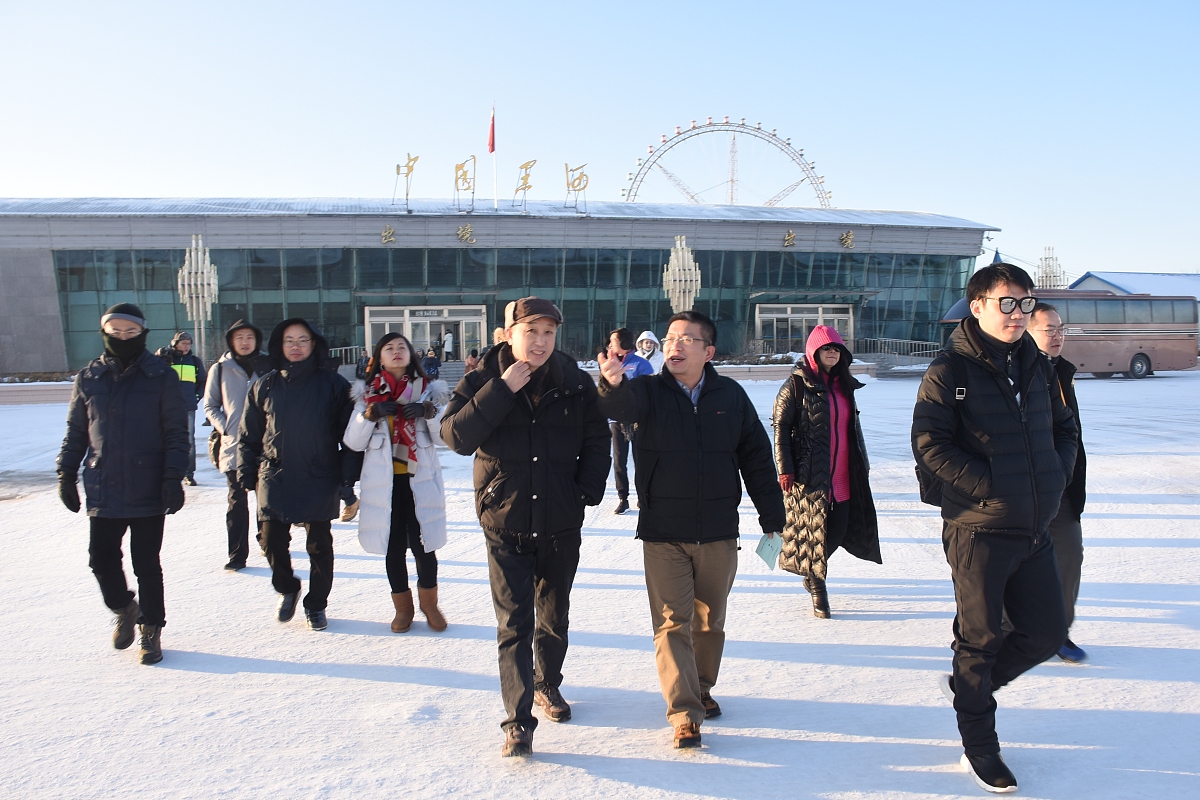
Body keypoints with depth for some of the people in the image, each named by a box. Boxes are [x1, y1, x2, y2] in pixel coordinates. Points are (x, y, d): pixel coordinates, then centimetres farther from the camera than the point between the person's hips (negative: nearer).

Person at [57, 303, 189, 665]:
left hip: (148, 492, -3)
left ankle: (151, 630, 22)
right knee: (102, 560, 4)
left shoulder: (162, 377, -3)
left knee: (146, 565, 5)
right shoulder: (88, 379, 6)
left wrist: (173, 478, -9)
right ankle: (124, 609, 33)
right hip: (102, 492, 3)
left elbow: (176, 433, -3)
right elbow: (75, 433, 13)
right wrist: (66, 474, 7)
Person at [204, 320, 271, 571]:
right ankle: (237, 555, 5)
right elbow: (210, 405, 9)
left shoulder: (269, 366, 3)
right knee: (237, 502, 1)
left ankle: (266, 540, 31)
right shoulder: (220, 369, 3)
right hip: (233, 446, -1)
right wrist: (224, 429, -4)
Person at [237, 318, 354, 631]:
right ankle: (287, 590, 34)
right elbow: (248, 435, 10)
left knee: (319, 546, 8)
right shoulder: (265, 386, 6)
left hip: (320, 482, -2)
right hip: (275, 480, 2)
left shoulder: (333, 384, -2)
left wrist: (347, 478, -4)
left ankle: (316, 605, 26)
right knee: (273, 542, 6)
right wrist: (247, 475, 4)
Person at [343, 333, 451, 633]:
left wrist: (428, 412, -19)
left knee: (423, 545, 0)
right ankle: (403, 607, 27)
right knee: (393, 547, 9)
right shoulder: (367, 394, 7)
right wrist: (370, 414, -13)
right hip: (383, 483, 1)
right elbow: (353, 442, 2)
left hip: (420, 481, -1)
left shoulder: (428, 390, 5)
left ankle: (429, 602, 23)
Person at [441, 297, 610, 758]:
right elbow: (456, 437, -19)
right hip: (505, 527, -2)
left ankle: (547, 685, 42)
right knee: (514, 624, -2)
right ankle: (518, 721, 8)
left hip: (561, 527, 3)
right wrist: (502, 390, -24)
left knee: (554, 617, 18)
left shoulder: (576, 385, -2)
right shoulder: (482, 382, -5)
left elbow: (597, 443, 7)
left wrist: (586, 493, -4)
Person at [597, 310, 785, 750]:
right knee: (672, 623, -1)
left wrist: (772, 519, 5)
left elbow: (757, 458, 5)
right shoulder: (648, 392, -4)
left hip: (719, 533, 2)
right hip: (663, 535, -2)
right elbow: (620, 406, -27)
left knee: (709, 619, 17)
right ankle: (684, 713, 7)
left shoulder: (731, 395, 0)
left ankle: (702, 688, 38)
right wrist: (613, 383, -51)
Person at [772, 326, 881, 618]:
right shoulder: (796, 385, -6)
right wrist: (785, 469, -13)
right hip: (810, 475, -6)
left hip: (843, 476, 6)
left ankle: (812, 572, 32)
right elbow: (780, 427, -9)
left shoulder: (844, 385, 14)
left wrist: (862, 462, 21)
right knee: (813, 531, -1)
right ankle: (817, 589, 13)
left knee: (838, 530, 7)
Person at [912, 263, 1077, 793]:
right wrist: (993, 487, -18)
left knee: (1046, 633, 13)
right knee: (981, 639, 6)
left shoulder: (1036, 367, 10)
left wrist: (1054, 477, 4)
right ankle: (979, 749, 25)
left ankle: (967, 684, 37)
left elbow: (1063, 429, 21)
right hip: (978, 530, -6)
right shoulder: (949, 372, -11)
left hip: (1036, 530, 7)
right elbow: (930, 449, -17)